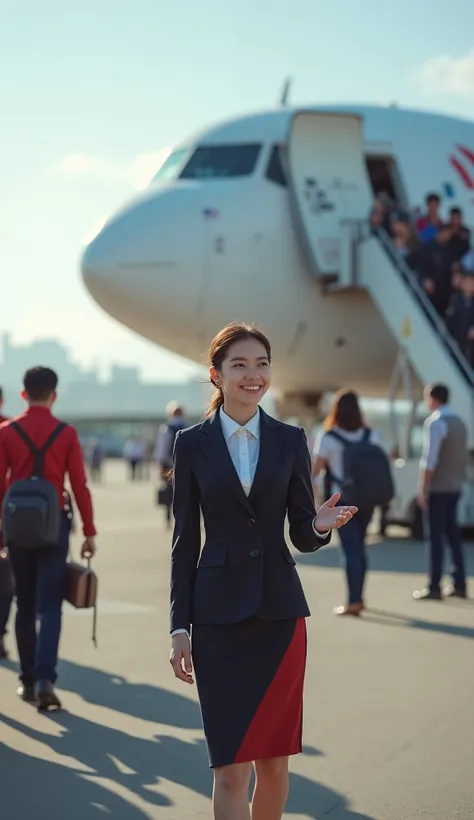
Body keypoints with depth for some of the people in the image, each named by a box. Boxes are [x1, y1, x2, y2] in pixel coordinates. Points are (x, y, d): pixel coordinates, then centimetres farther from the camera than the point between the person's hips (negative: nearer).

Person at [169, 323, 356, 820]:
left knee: (274, 760, 8)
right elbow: (184, 541, 3)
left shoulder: (289, 440, 6)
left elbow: (302, 536, 7)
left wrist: (320, 526, -17)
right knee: (230, 767, -5)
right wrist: (180, 627, -2)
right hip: (219, 615, -2)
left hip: (279, 611, 2)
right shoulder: (192, 443, 2)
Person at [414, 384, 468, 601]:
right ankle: (459, 584, 13)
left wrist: (423, 490, -17)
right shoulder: (460, 423, 13)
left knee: (435, 536, -6)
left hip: (437, 489, -8)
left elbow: (429, 460, -19)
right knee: (453, 534, 12)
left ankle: (434, 587, -5)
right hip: (454, 488, 8)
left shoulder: (435, 422, -14)